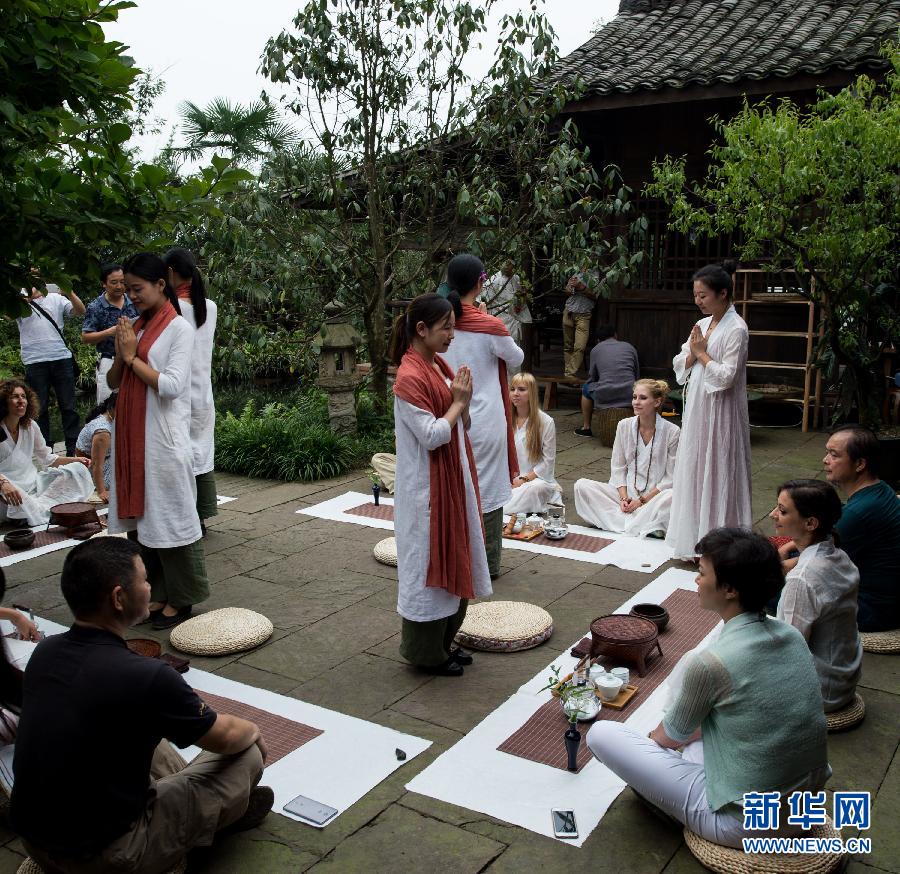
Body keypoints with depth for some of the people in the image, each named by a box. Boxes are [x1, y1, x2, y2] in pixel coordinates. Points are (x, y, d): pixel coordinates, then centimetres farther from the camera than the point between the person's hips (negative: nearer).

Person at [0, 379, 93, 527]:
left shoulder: (30, 426, 8)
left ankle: (40, 505, -19)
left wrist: (76, 460, 5)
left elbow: (47, 458, 18)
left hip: (33, 484, 7)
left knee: (78, 469, -6)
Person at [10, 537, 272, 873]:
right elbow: (225, 738, -10)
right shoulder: (145, 677, -27)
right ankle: (222, 811, 34)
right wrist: (253, 731, 13)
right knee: (247, 757, 4)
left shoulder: (44, 652, -6)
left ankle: (197, 797, 37)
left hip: (34, 840, 7)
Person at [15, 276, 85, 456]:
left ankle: (73, 448, 11)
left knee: (68, 406, 5)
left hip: (62, 358, 1)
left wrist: (70, 293, -17)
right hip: (35, 362, -1)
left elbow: (80, 311, 0)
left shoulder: (56, 298, 11)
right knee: (40, 409, 6)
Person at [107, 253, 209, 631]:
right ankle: (157, 593, 23)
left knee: (169, 515, 0)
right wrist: (120, 355, -4)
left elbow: (171, 385, -17)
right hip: (133, 437, 7)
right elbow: (114, 382, 15)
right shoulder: (135, 327, 12)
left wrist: (133, 358, -10)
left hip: (163, 439, -7)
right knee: (142, 514, 11)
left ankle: (181, 598, 12)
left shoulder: (179, 328, -8)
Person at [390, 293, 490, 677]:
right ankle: (425, 653, 17)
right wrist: (458, 402, -13)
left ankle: (443, 641, 31)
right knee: (428, 562, 2)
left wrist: (463, 401, -6)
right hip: (427, 487, -9)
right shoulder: (410, 378, -20)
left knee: (452, 559, 17)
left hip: (452, 480, 9)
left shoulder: (439, 364, 8)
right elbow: (431, 436, -22)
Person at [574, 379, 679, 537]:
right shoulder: (624, 426, 3)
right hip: (627, 492, 4)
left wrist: (643, 500, -14)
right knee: (581, 486, -17)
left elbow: (671, 478, -7)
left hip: (656, 494, -4)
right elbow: (618, 468, 6)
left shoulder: (672, 432, -8)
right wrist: (624, 498, -9)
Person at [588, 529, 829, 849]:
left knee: (601, 734, -4)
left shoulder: (710, 663, -24)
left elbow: (671, 737, -4)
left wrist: (651, 737, 18)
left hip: (744, 823, -7)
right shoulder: (792, 635, -3)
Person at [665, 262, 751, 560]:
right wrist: (693, 353, -8)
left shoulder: (736, 329, -12)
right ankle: (694, 539, 21)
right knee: (693, 472, 11)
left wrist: (702, 354, -8)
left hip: (720, 412, -8)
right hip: (696, 409, 8)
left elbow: (727, 376, -18)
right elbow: (679, 365, 11)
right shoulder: (702, 325, 12)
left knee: (716, 473, -2)